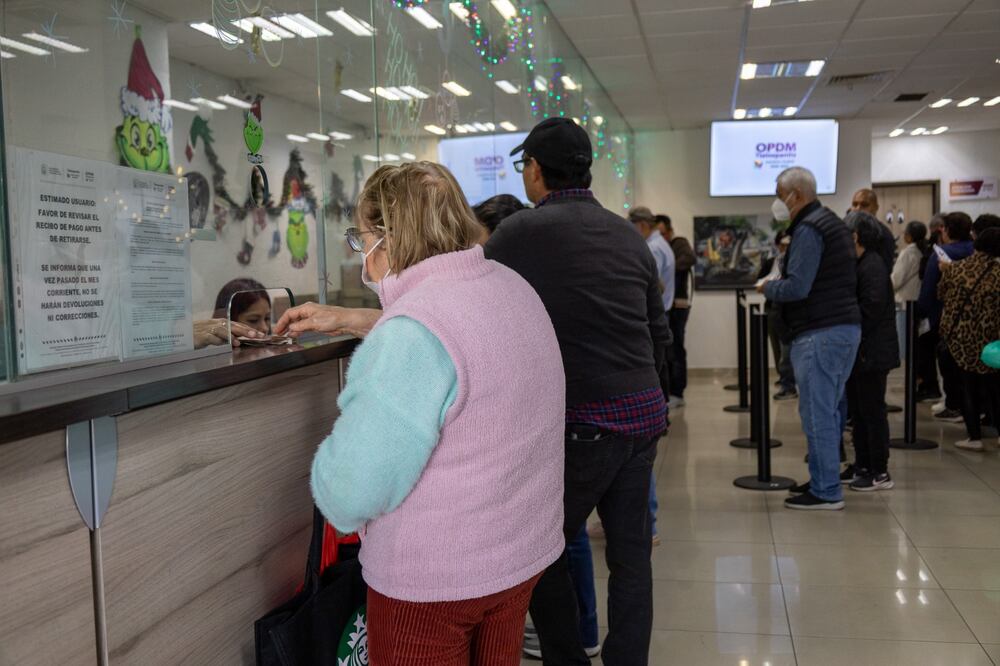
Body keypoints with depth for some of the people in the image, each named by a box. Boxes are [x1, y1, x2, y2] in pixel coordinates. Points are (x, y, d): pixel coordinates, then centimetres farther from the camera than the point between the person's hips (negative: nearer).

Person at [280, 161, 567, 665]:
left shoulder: (411, 334, -26)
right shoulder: (513, 285, 1)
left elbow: (350, 491, -26)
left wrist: (329, 460, -4)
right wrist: (347, 321, 27)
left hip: (434, 578, -7)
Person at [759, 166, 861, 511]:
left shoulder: (808, 229, -13)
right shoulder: (832, 222, 19)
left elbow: (796, 287, -21)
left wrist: (767, 287, -3)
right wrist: (778, 284, 16)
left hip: (820, 333, -10)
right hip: (846, 327, 10)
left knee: (817, 414, -4)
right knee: (828, 411, 16)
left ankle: (826, 492, 1)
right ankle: (823, 480, 25)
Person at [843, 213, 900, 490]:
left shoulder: (872, 266, -16)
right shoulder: (857, 264, 13)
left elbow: (870, 309, -23)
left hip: (872, 353, -10)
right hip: (858, 352, 10)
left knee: (872, 411, -2)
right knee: (857, 411, 15)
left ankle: (880, 473, 7)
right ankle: (862, 466, 25)